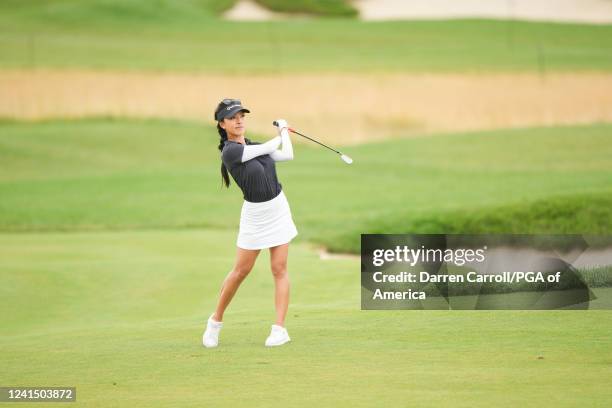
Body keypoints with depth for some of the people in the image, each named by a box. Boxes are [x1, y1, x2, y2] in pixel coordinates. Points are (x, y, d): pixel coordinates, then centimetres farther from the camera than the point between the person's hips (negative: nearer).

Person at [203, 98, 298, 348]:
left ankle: (280, 329, -1)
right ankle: (216, 321, 20)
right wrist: (282, 133, 7)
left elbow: (287, 155, 5)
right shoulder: (230, 151, -18)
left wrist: (284, 131, 11)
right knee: (241, 271, 1)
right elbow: (269, 148, -12)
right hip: (254, 214, -5)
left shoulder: (253, 145, 5)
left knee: (279, 269, -1)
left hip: (278, 208, 5)